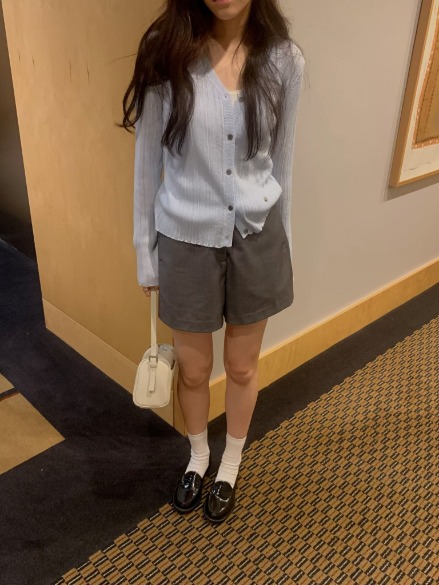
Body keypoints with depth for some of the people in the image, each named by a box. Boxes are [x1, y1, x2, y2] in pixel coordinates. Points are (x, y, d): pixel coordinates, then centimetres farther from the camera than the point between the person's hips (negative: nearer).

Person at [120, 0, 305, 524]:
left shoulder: (284, 59, -4)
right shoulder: (165, 53, -10)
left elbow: (281, 162, 5)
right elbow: (148, 161, -3)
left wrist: (281, 242, 11)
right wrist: (145, 252, 0)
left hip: (256, 237, 2)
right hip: (186, 240, -1)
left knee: (242, 367, 17)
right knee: (193, 370, 16)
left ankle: (230, 465, 45)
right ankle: (197, 457, 48)